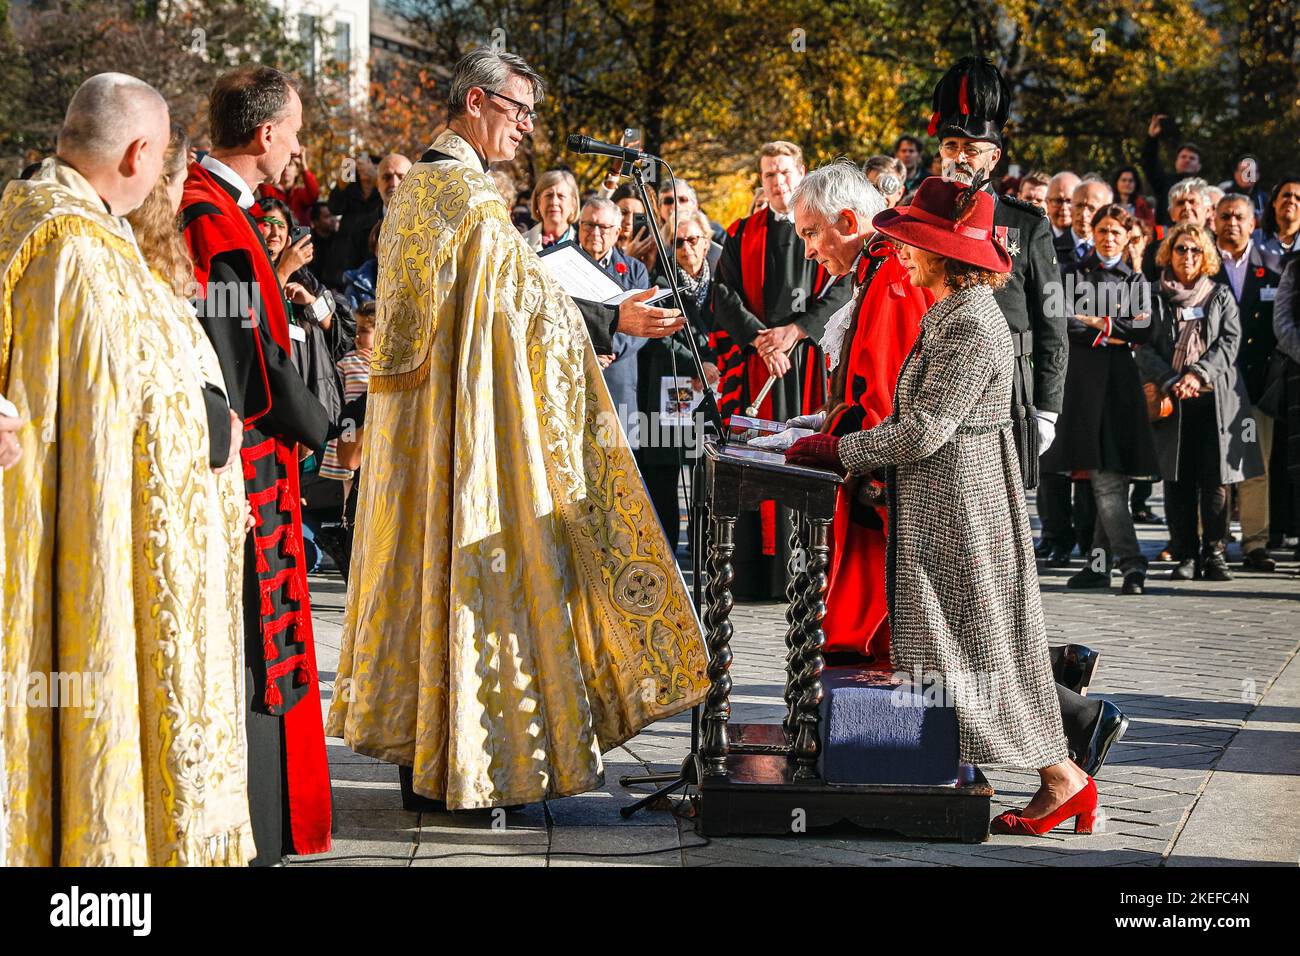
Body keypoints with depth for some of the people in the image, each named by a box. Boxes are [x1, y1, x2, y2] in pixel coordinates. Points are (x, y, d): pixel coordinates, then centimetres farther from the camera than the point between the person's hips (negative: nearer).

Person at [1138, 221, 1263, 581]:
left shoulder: (1220, 296, 13)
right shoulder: (1154, 299, 9)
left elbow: (1229, 342, 2)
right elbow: (1145, 349, 1)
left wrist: (1198, 373, -13)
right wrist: (1171, 381, -14)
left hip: (1215, 398, 0)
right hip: (1172, 402, 0)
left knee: (1216, 480, -4)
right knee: (1178, 481, -1)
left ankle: (1214, 555, 2)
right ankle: (1185, 556, 5)